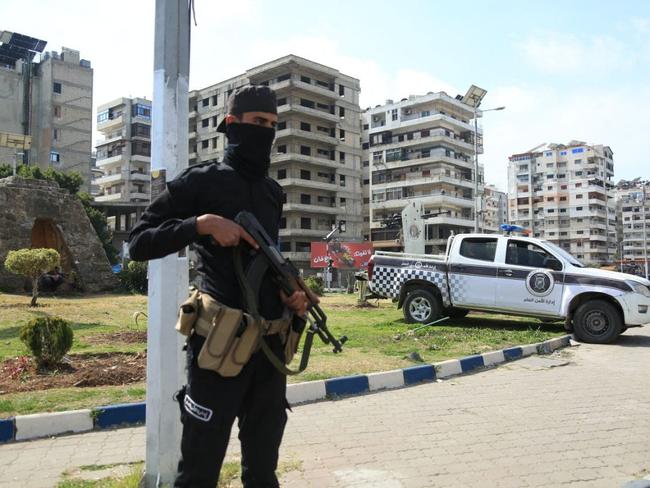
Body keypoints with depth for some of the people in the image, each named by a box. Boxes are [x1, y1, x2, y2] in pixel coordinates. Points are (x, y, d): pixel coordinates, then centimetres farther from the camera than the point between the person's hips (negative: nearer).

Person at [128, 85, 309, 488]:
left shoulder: (273, 191, 13)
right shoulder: (202, 181, -4)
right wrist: (202, 223, -20)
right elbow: (139, 243, -8)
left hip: (272, 341, 6)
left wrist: (289, 291, 4)